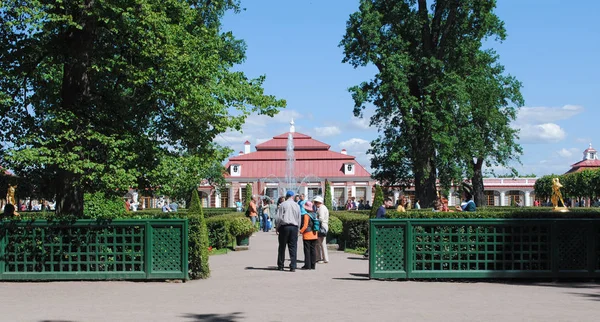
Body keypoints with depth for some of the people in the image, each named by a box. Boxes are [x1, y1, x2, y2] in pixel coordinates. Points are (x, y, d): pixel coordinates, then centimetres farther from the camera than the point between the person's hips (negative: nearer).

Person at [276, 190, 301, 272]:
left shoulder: (282, 204, -2)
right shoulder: (297, 205, 7)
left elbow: (279, 217, -4)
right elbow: (299, 218, 10)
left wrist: (277, 227, 5)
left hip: (284, 226, -2)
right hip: (294, 227, 2)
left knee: (282, 247, 6)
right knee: (293, 247, 2)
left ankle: (280, 266, 10)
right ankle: (293, 267, -4)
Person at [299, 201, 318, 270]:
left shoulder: (306, 215, -13)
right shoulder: (315, 214, 7)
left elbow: (305, 226, -17)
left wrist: (301, 231, -5)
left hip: (307, 235, -7)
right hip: (314, 235, 7)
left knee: (307, 250, -2)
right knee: (313, 250, 9)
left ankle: (307, 265, -1)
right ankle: (313, 265, 11)